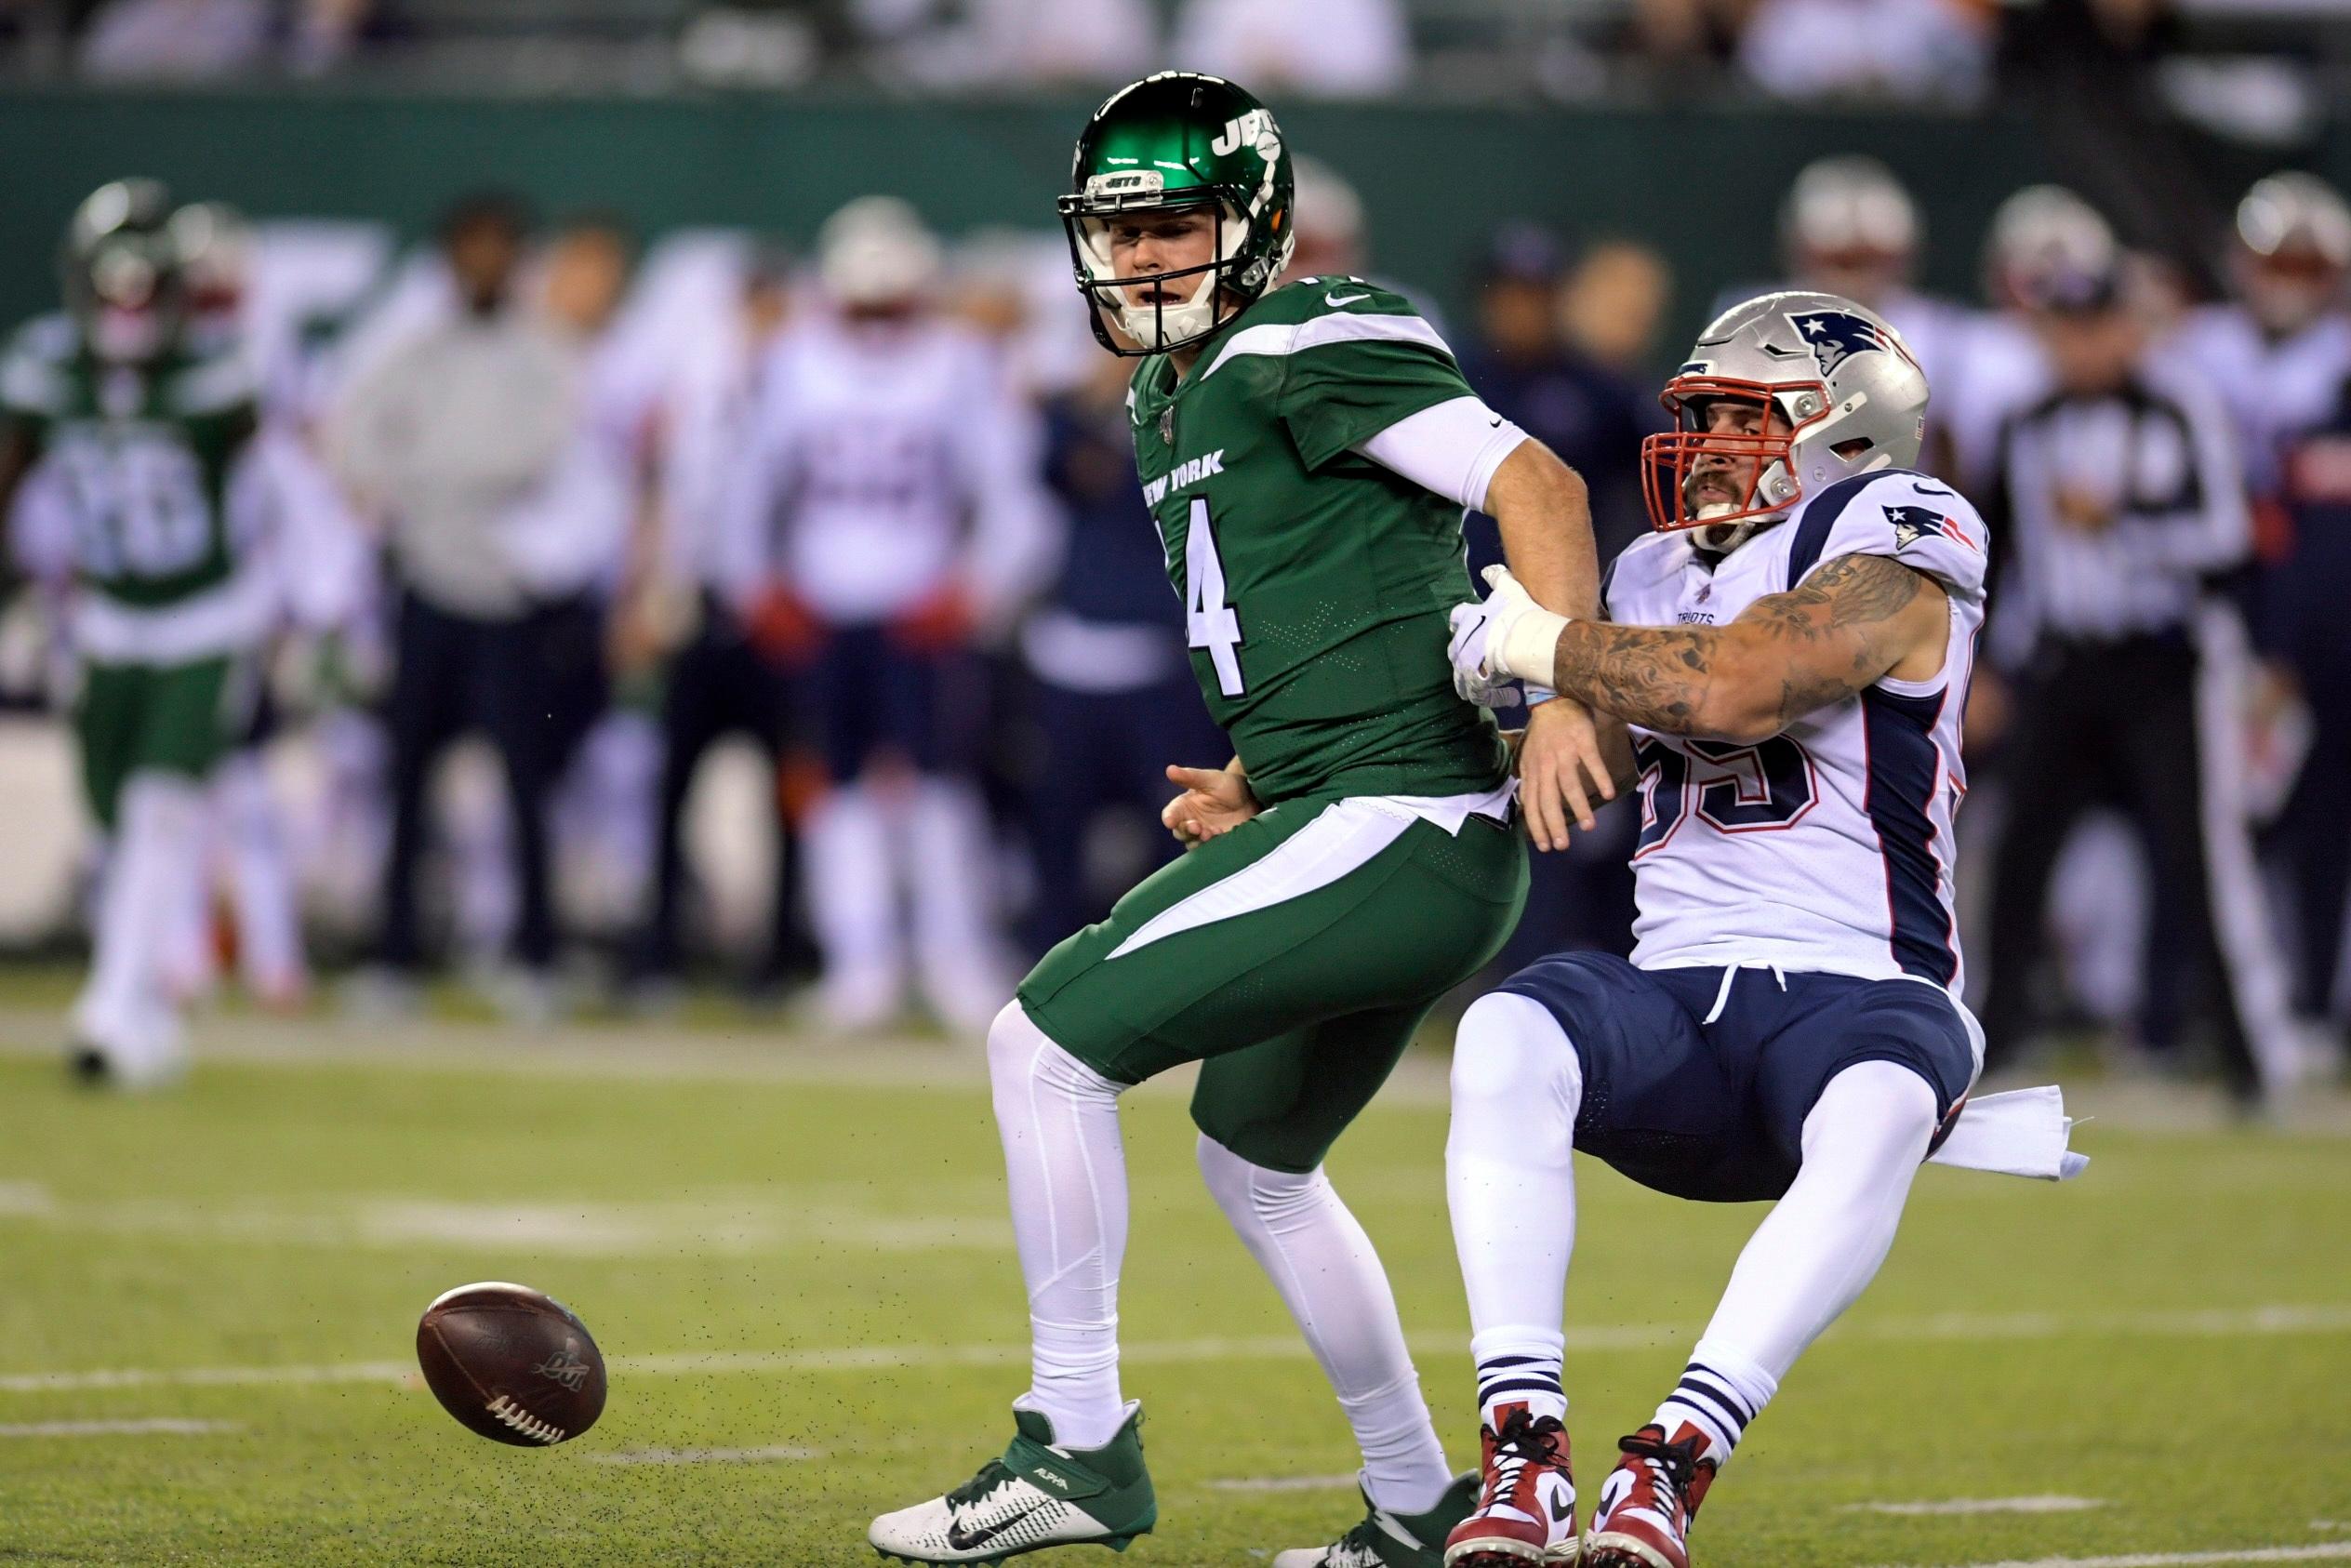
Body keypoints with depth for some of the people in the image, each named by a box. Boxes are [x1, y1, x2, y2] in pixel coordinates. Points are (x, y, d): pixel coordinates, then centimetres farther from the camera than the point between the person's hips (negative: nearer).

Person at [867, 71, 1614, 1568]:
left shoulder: (1305, 351, -11)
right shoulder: (1174, 401, 19)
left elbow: (1536, 484, -19)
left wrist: (1567, 698, -30)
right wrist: (1259, 792, 14)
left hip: (1392, 826, -11)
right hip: (1377, 838, 11)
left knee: (1046, 1043, -9)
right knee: (1255, 1159, 26)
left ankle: (1080, 1444, -3)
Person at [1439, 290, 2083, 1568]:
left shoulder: (1894, 552, -3)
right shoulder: (1658, 578, 21)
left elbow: (1735, 687, -20)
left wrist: (1538, 645, -5)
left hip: (1858, 988, -5)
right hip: (1676, 996, 5)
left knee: (1876, 1117, -41)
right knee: (1504, 1038, -30)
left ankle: (1674, 1461, -43)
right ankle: (1524, 1444, -35)